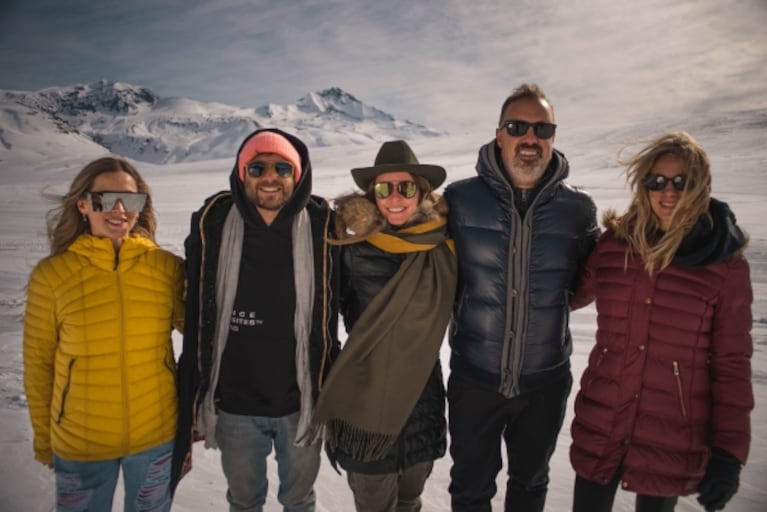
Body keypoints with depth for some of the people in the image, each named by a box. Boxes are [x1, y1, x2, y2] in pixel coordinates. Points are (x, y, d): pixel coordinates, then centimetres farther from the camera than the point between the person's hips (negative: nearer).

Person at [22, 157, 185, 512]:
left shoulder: (167, 267, -9)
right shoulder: (52, 274, -11)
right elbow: (38, 362, -2)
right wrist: (43, 437, 5)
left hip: (158, 435, 1)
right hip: (79, 443, -1)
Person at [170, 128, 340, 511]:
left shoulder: (321, 227, -11)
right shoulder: (214, 224, -9)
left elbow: (329, 317, -4)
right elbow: (196, 322, -3)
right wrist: (193, 403, 1)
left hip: (302, 402, 0)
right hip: (234, 406, 1)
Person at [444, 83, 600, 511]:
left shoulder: (578, 209, -6)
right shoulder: (460, 199, -10)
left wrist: (553, 306, -8)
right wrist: (470, 306, -8)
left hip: (546, 382, 2)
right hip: (474, 379, -1)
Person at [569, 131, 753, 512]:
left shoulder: (726, 265, -8)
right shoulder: (614, 243, -3)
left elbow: (731, 363, -5)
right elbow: (571, 295, 13)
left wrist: (728, 451, -9)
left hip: (673, 440, -1)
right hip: (599, 428, 2)